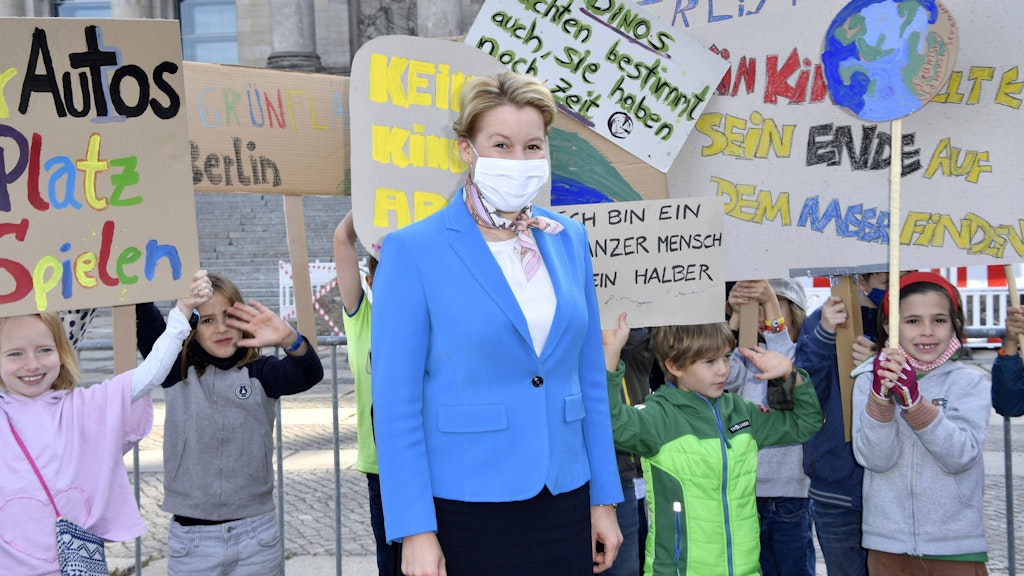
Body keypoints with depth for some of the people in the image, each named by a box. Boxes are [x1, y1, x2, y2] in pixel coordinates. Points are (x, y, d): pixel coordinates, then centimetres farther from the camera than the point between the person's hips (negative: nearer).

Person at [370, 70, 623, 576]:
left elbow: (590, 378, 11)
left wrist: (604, 500, 9)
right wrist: (414, 530, -12)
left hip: (564, 506, 4)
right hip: (466, 511, -4)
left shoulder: (569, 240, 7)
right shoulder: (414, 250, -7)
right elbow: (396, 404, -8)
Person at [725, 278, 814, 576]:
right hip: (746, 488, 3)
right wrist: (736, 315, -17)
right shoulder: (749, 356, 8)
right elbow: (724, 373, -14)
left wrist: (770, 300, -26)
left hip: (789, 492, -3)